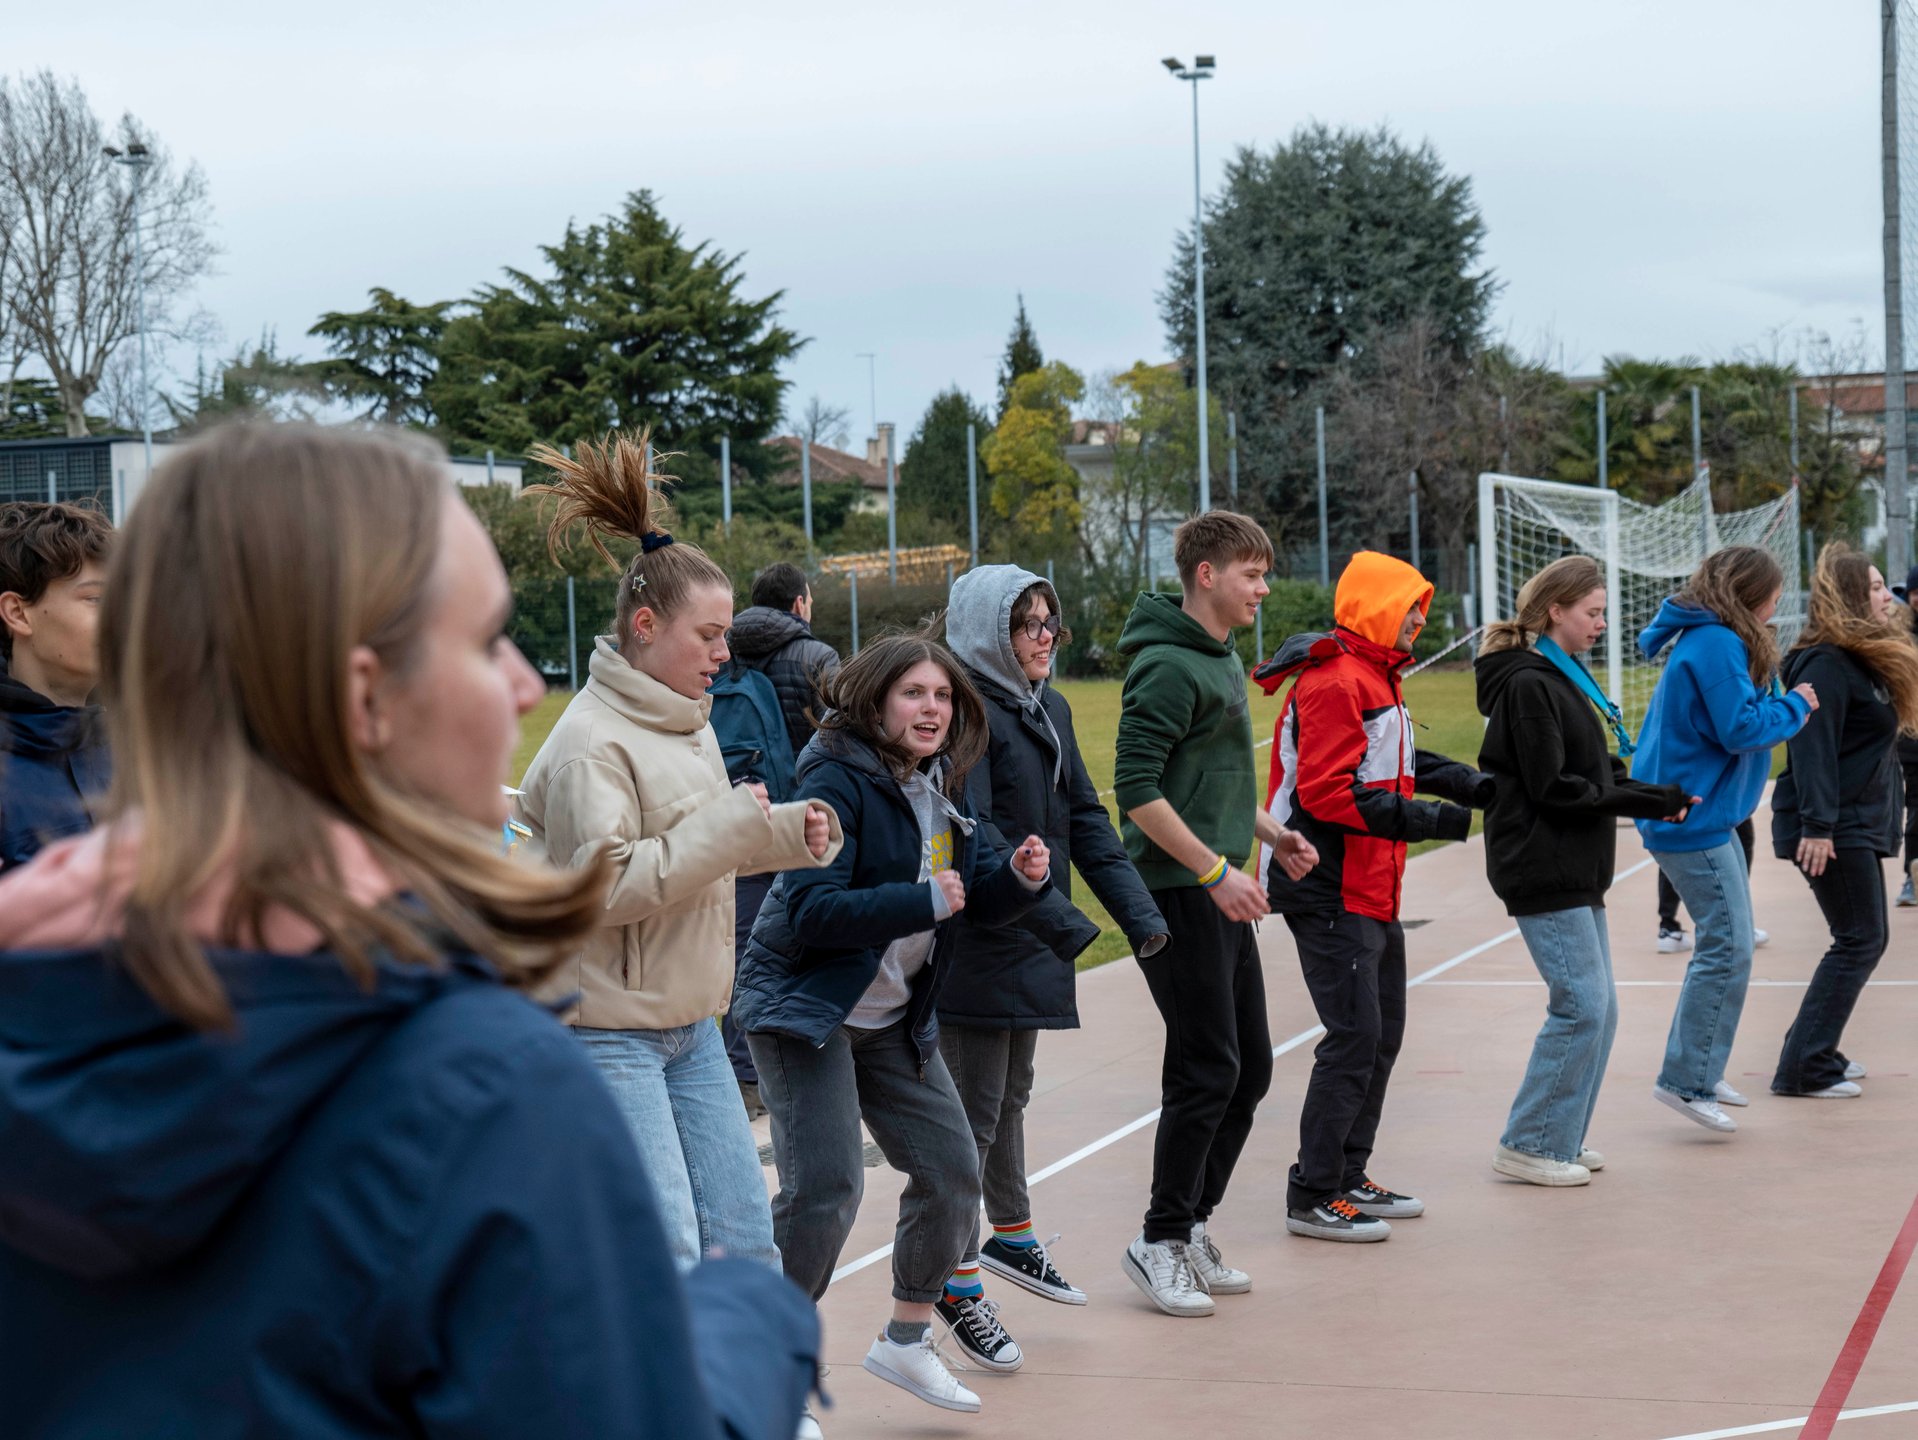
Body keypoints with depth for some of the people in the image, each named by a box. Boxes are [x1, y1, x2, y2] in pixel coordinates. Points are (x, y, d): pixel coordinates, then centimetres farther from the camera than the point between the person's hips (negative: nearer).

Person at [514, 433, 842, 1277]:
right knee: (662, 1266, -11)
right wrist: (729, 829, -22)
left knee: (744, 1244, 9)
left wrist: (786, 833, 6)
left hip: (689, 1024, 9)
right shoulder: (592, 740, -16)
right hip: (608, 1029, -9)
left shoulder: (687, 722, 12)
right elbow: (602, 885, -24)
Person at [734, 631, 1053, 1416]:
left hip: (894, 1018, 8)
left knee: (952, 1169, 8)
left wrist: (1019, 876, -10)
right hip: (805, 1006, -8)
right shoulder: (838, 781, -18)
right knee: (825, 1187, -15)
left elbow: (981, 897, 12)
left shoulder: (941, 786, 7)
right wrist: (922, 902, -28)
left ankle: (906, 1339, 25)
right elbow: (812, 910, -25)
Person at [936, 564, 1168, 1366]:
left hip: (1031, 940, 8)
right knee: (975, 1108, -3)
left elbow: (1084, 818, 11)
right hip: (974, 944, -8)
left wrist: (1137, 909, 1)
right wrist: (1058, 918, -29)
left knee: (1011, 1095, 23)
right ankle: (960, 1284, 6)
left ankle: (1011, 1237, 39)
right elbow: (973, 837, -25)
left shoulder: (1049, 709, 11)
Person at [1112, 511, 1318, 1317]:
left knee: (1249, 1069, 12)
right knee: (1207, 1071, -6)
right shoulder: (1168, 667, -15)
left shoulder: (1223, 661, 15)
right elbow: (1137, 790, -21)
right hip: (1175, 892, -10)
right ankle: (1161, 1241, 6)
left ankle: (1193, 1226, 22)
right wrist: (1215, 869, -21)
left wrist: (1270, 833, 13)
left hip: (1219, 894, 10)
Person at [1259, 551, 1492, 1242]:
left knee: (1382, 1032, 15)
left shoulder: (1374, 678, 17)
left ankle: (1348, 1177, 25)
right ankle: (1313, 1197, -2)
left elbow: (1398, 766, 24)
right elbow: (1325, 793, -24)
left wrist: (1475, 786, 9)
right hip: (1329, 893, -11)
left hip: (1371, 893, 11)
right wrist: (1432, 819, -23)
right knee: (1354, 1036, -10)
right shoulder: (1335, 681, -17)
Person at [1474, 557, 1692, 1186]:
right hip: (1543, 869, -10)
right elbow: (1552, 788, -19)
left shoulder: (1563, 678, 18)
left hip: (1575, 872, 10)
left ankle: (1561, 1139, 19)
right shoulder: (1529, 684, -14)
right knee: (1581, 1004, -10)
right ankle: (1529, 1145, -2)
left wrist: (1653, 796, 1)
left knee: (1597, 1007, 11)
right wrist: (1647, 802, -14)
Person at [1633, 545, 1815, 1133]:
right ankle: (1687, 1081, -4)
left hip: (1702, 813, 11)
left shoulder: (1707, 640, 14)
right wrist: (1793, 707, -8)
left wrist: (1784, 708, 7)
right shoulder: (1717, 645, -18)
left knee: (1724, 944, 17)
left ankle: (1699, 1069, 24)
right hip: (1693, 816, -11)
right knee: (1727, 950, -8)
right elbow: (1739, 727, -22)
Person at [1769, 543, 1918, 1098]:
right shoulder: (1828, 663, -17)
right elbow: (1811, 747, -24)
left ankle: (1814, 1050, 22)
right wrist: (1817, 825, -28)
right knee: (1860, 941, -9)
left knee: (1867, 937, 14)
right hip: (1834, 829, -10)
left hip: (1859, 824, 10)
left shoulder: (1866, 659, 15)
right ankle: (1804, 1068, -6)